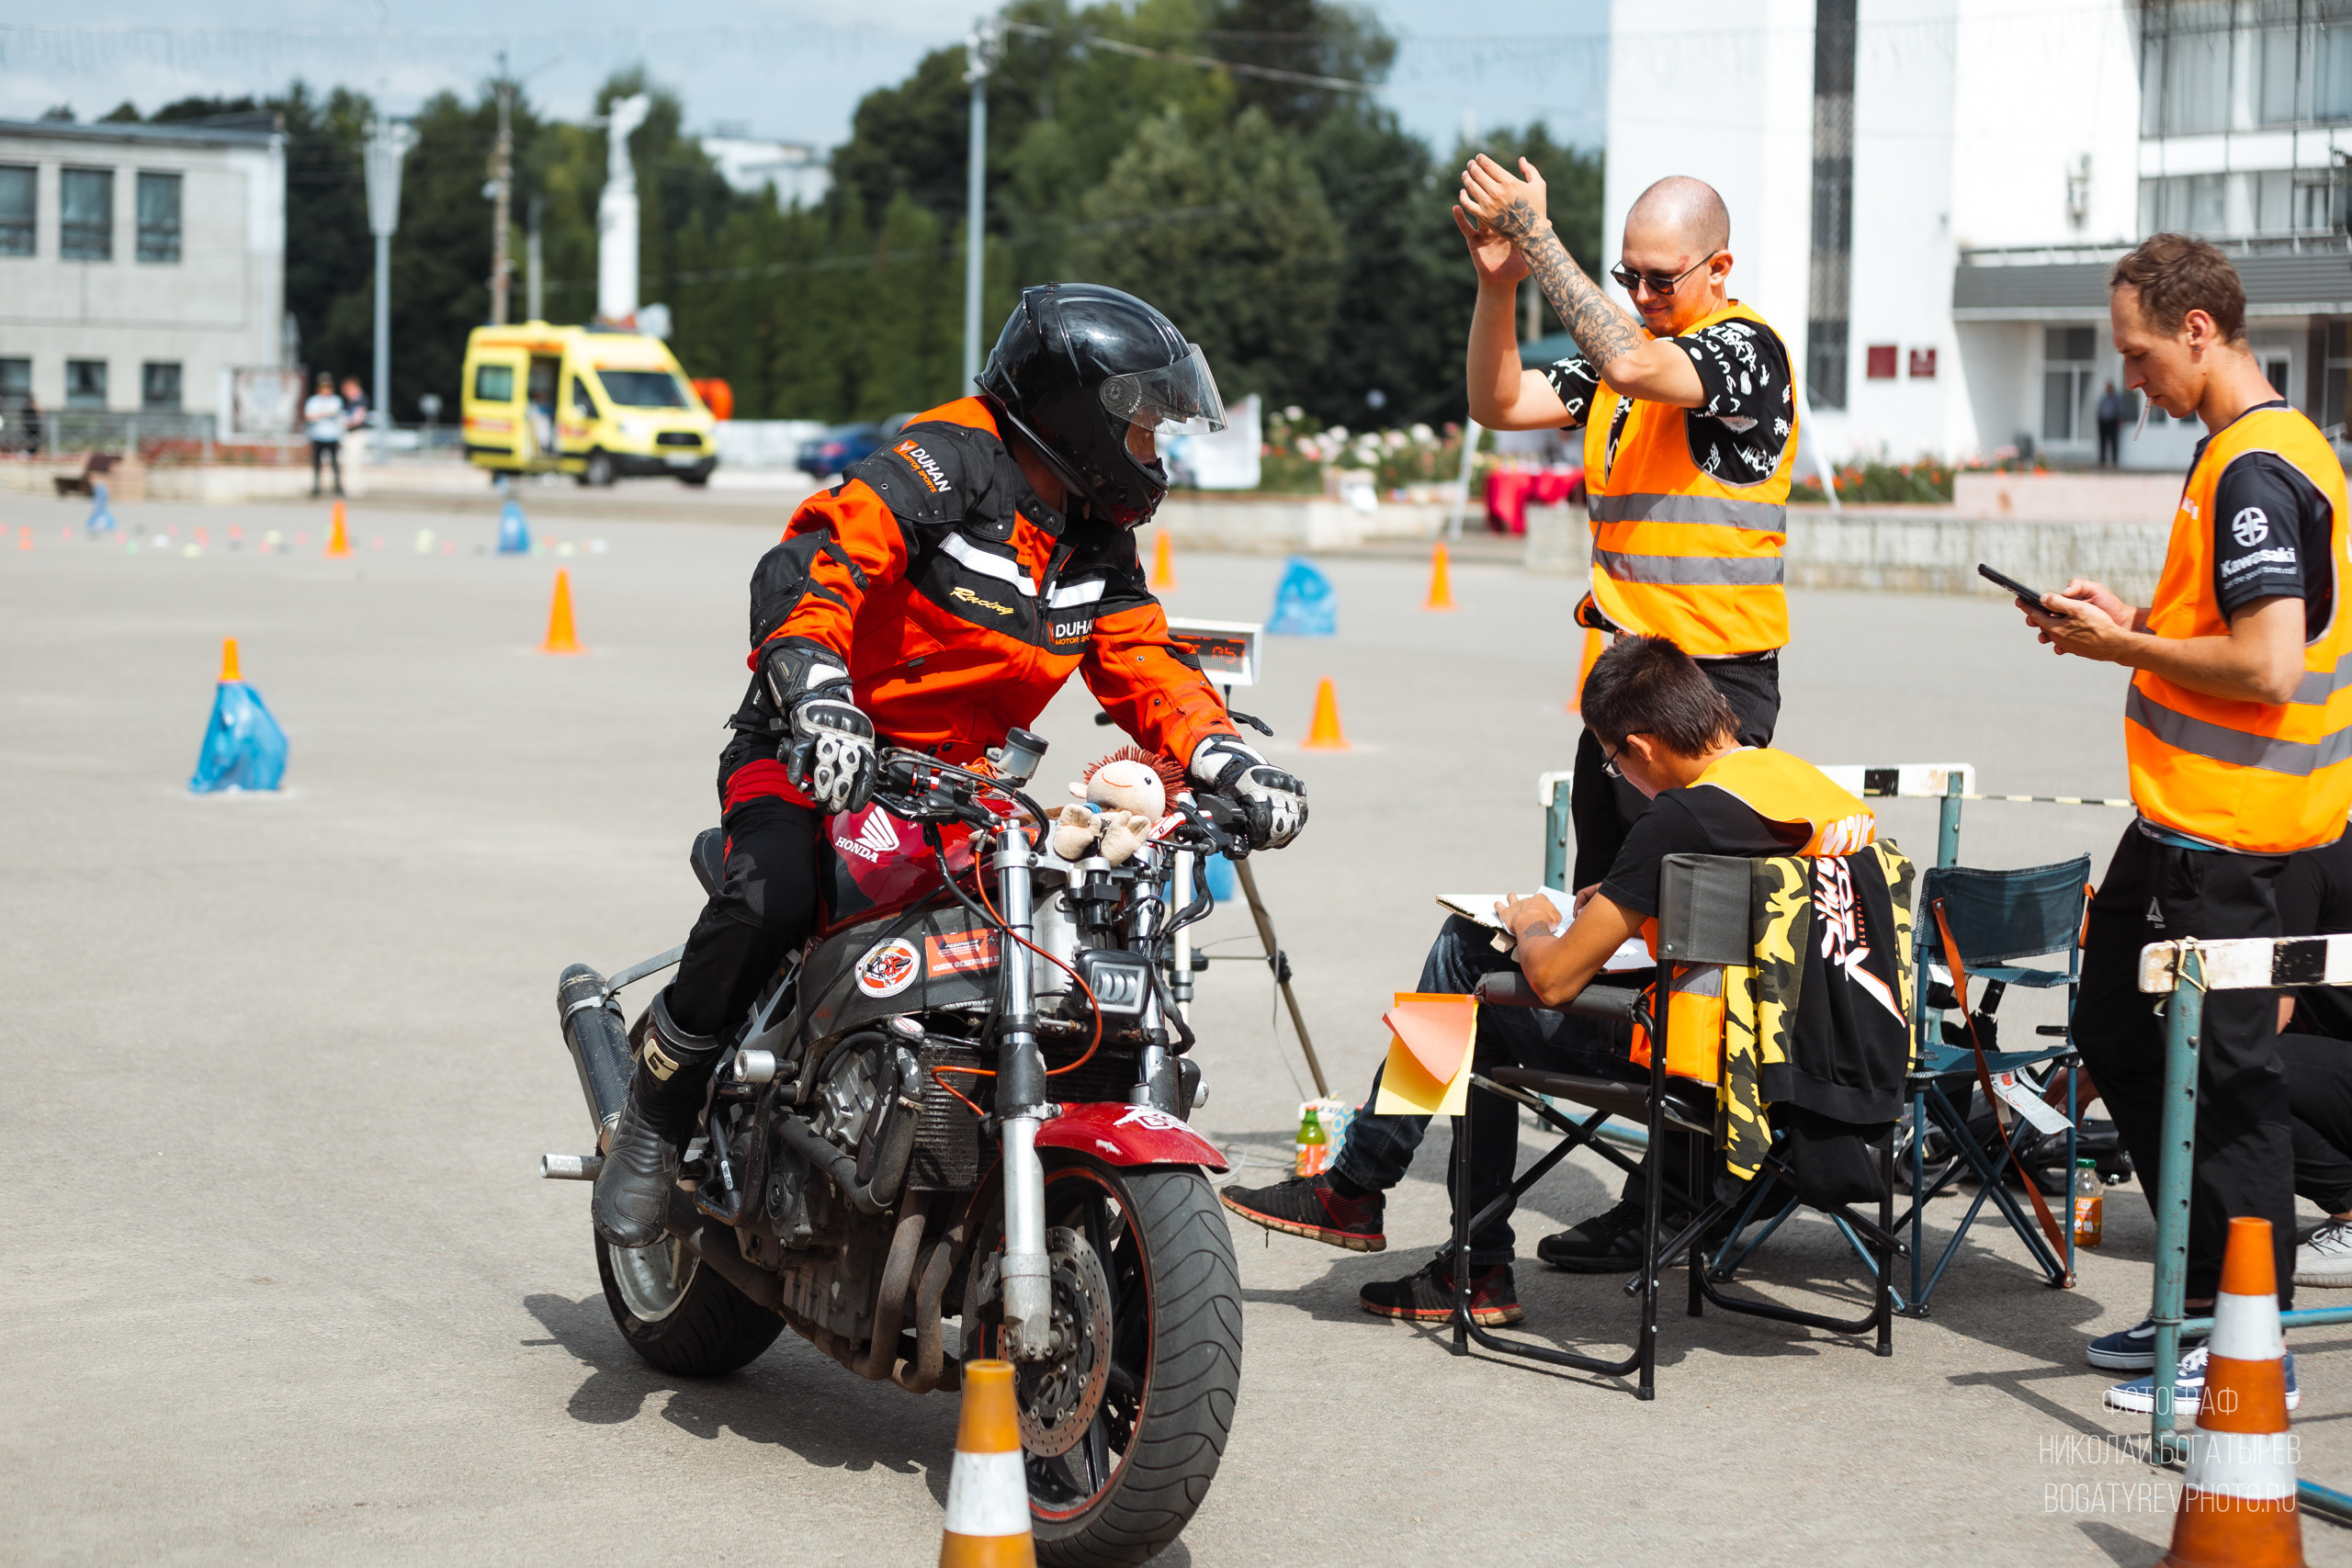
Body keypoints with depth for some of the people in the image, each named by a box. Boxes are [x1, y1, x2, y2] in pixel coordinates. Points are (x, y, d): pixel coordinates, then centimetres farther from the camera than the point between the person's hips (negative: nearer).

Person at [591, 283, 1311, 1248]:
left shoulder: (1099, 548, 12)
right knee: (771, 901, -34)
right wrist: (818, 696, -44)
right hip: (820, 755, -7)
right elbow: (812, 568, -27)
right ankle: (655, 1113, -11)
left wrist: (1228, 765, -9)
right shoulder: (948, 462, -15)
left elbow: (1147, 670, 10)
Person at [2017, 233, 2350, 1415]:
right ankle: (2210, 1296, 27)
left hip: (2217, 828, -11)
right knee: (2114, 1029, 18)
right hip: (2186, 814, 11)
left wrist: (2123, 645, -14)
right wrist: (2132, 623, 10)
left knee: (2225, 1069, -4)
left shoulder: (2253, 472, -19)